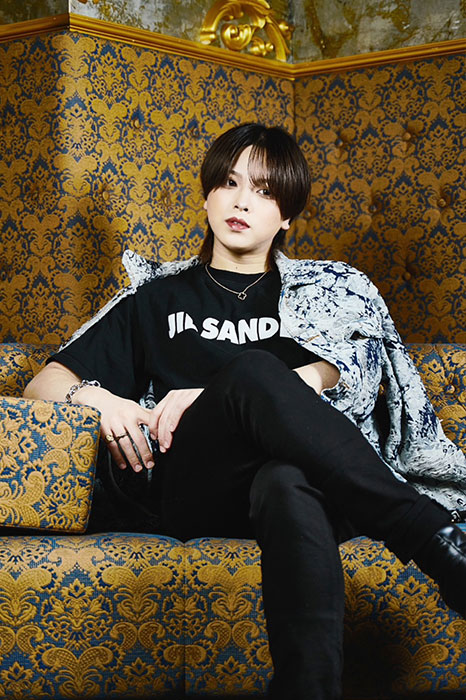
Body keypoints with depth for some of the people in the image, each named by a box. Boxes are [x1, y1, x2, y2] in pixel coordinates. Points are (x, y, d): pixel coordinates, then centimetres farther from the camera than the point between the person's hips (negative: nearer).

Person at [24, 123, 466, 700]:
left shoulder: (330, 290, 27)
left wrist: (214, 396, -9)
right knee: (254, 368, -35)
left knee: (288, 485, -42)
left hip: (307, 479, 0)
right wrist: (98, 396, -5)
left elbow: (363, 374, 4)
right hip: (193, 489, 0)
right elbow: (44, 383, 22)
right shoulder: (160, 297, 28)